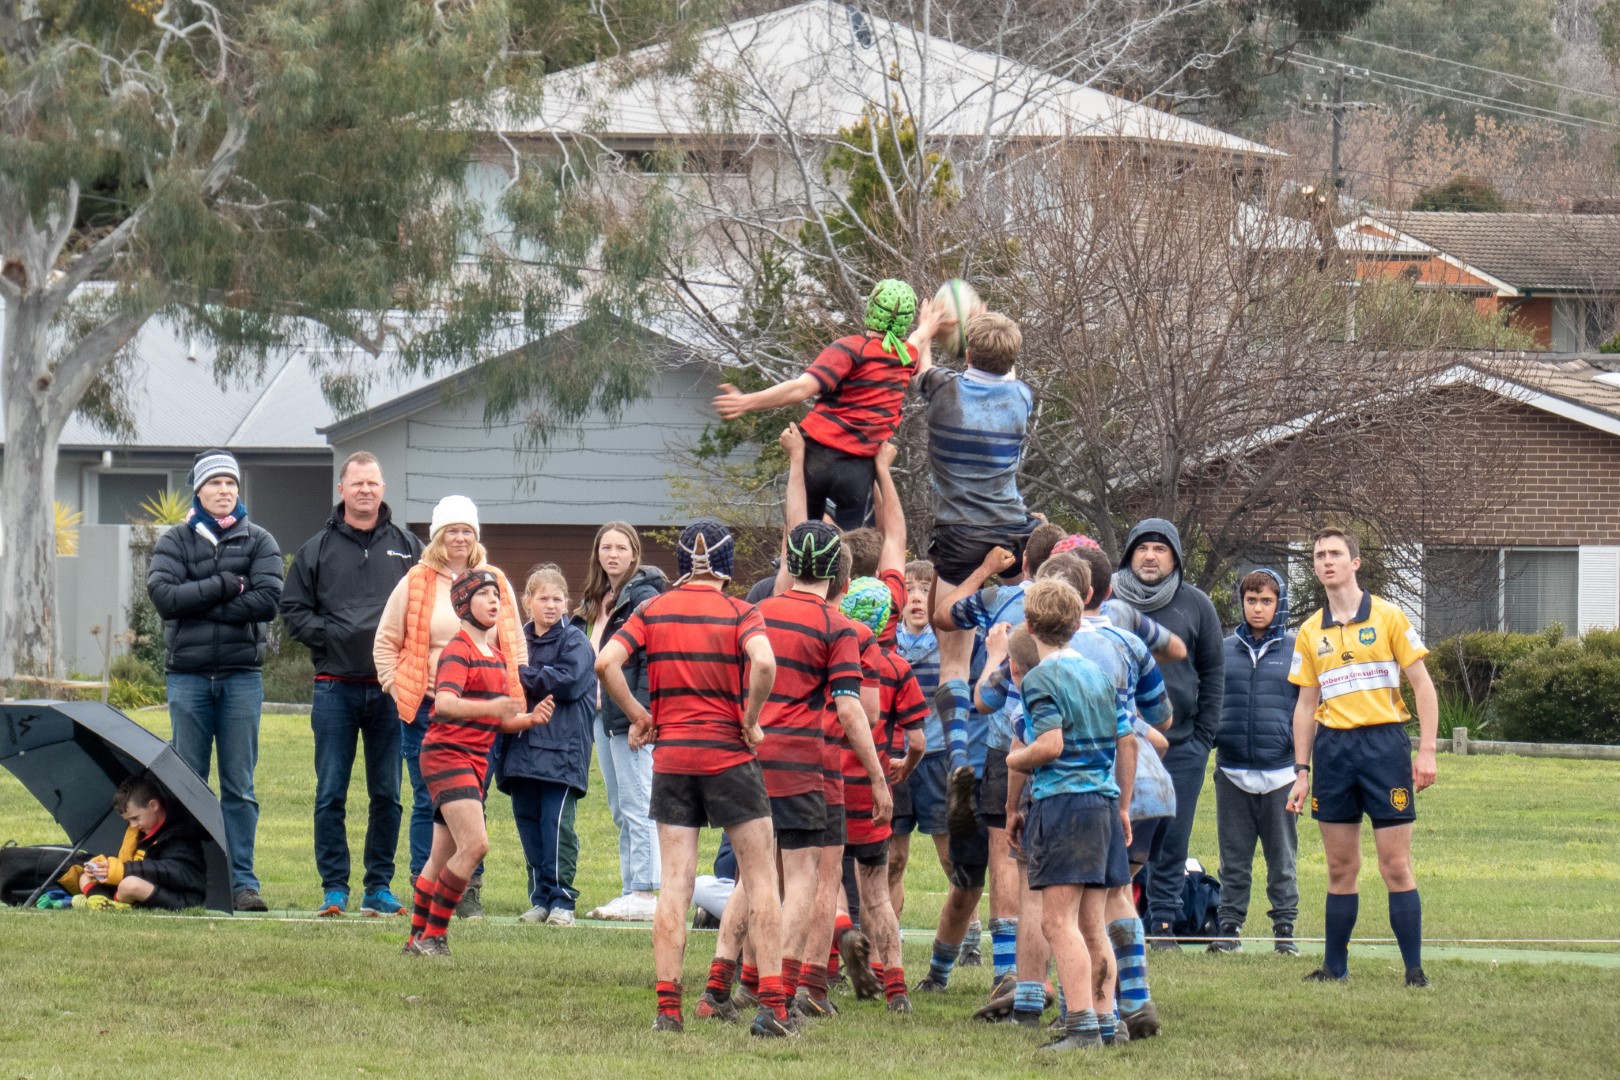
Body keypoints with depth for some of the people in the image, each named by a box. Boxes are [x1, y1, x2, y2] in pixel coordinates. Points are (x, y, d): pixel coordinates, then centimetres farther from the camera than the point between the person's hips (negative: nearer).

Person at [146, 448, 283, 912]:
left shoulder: (258, 541, 8)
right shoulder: (174, 541, 9)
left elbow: (268, 600, -7)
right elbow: (163, 595, -8)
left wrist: (199, 604, -9)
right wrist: (225, 585, -11)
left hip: (242, 675, 0)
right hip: (187, 674, 0)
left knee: (239, 786, 0)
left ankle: (242, 881, 1)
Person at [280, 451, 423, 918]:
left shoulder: (407, 547, 9)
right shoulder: (318, 549, 7)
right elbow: (292, 609, 7)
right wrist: (329, 635, -8)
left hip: (391, 687, 1)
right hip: (336, 687, -1)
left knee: (387, 794, 4)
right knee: (331, 793, -1)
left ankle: (379, 886, 12)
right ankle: (333, 887, 4)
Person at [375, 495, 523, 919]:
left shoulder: (496, 584, 9)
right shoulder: (416, 583, 3)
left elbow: (515, 646, 17)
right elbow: (386, 642, 9)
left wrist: (512, 694, 7)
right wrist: (397, 687, 0)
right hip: (427, 710, -1)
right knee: (428, 802, 0)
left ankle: (469, 890, 8)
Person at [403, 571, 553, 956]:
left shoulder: (495, 655, 17)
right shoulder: (458, 651, -10)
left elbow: (500, 720, 22)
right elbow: (444, 704, -26)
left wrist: (529, 719, 2)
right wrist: (491, 708, -39)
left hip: (475, 762, 9)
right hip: (447, 754, -9)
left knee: (443, 858, 11)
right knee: (475, 844, -20)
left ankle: (418, 941, 18)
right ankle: (433, 937, -13)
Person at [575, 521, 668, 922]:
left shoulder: (644, 597, -10)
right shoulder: (596, 600, 17)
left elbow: (651, 663, -16)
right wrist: (591, 705, 13)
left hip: (630, 715, -10)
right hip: (602, 714, 10)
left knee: (637, 806, -9)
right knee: (620, 812, 11)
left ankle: (645, 894, -8)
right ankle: (631, 892, 15)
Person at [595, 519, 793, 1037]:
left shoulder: (653, 611, 5)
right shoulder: (740, 614, -3)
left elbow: (606, 663, -7)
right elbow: (764, 663, -22)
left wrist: (639, 716, 3)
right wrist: (750, 722, -9)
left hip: (671, 756, 2)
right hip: (729, 756, -2)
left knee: (675, 883, 3)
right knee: (761, 879, 4)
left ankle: (667, 1007, -2)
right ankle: (772, 1005, -2)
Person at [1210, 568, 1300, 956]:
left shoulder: (1296, 649, 3)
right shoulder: (1225, 650, 8)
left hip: (1280, 769, -2)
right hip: (1232, 771, 2)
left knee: (1282, 858, 5)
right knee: (1233, 858, 6)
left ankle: (1285, 928, 11)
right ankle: (1228, 927, 10)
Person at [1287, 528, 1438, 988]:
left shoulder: (1388, 617, 1)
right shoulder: (1311, 632, 11)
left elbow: (1422, 684, 0)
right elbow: (1306, 705, 15)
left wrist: (1426, 751, -8)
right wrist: (1301, 771, 10)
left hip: (1383, 743, -4)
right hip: (1332, 748, 4)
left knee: (1396, 865, -5)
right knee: (1340, 868, 6)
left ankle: (1414, 969, -2)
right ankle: (1334, 967, 11)